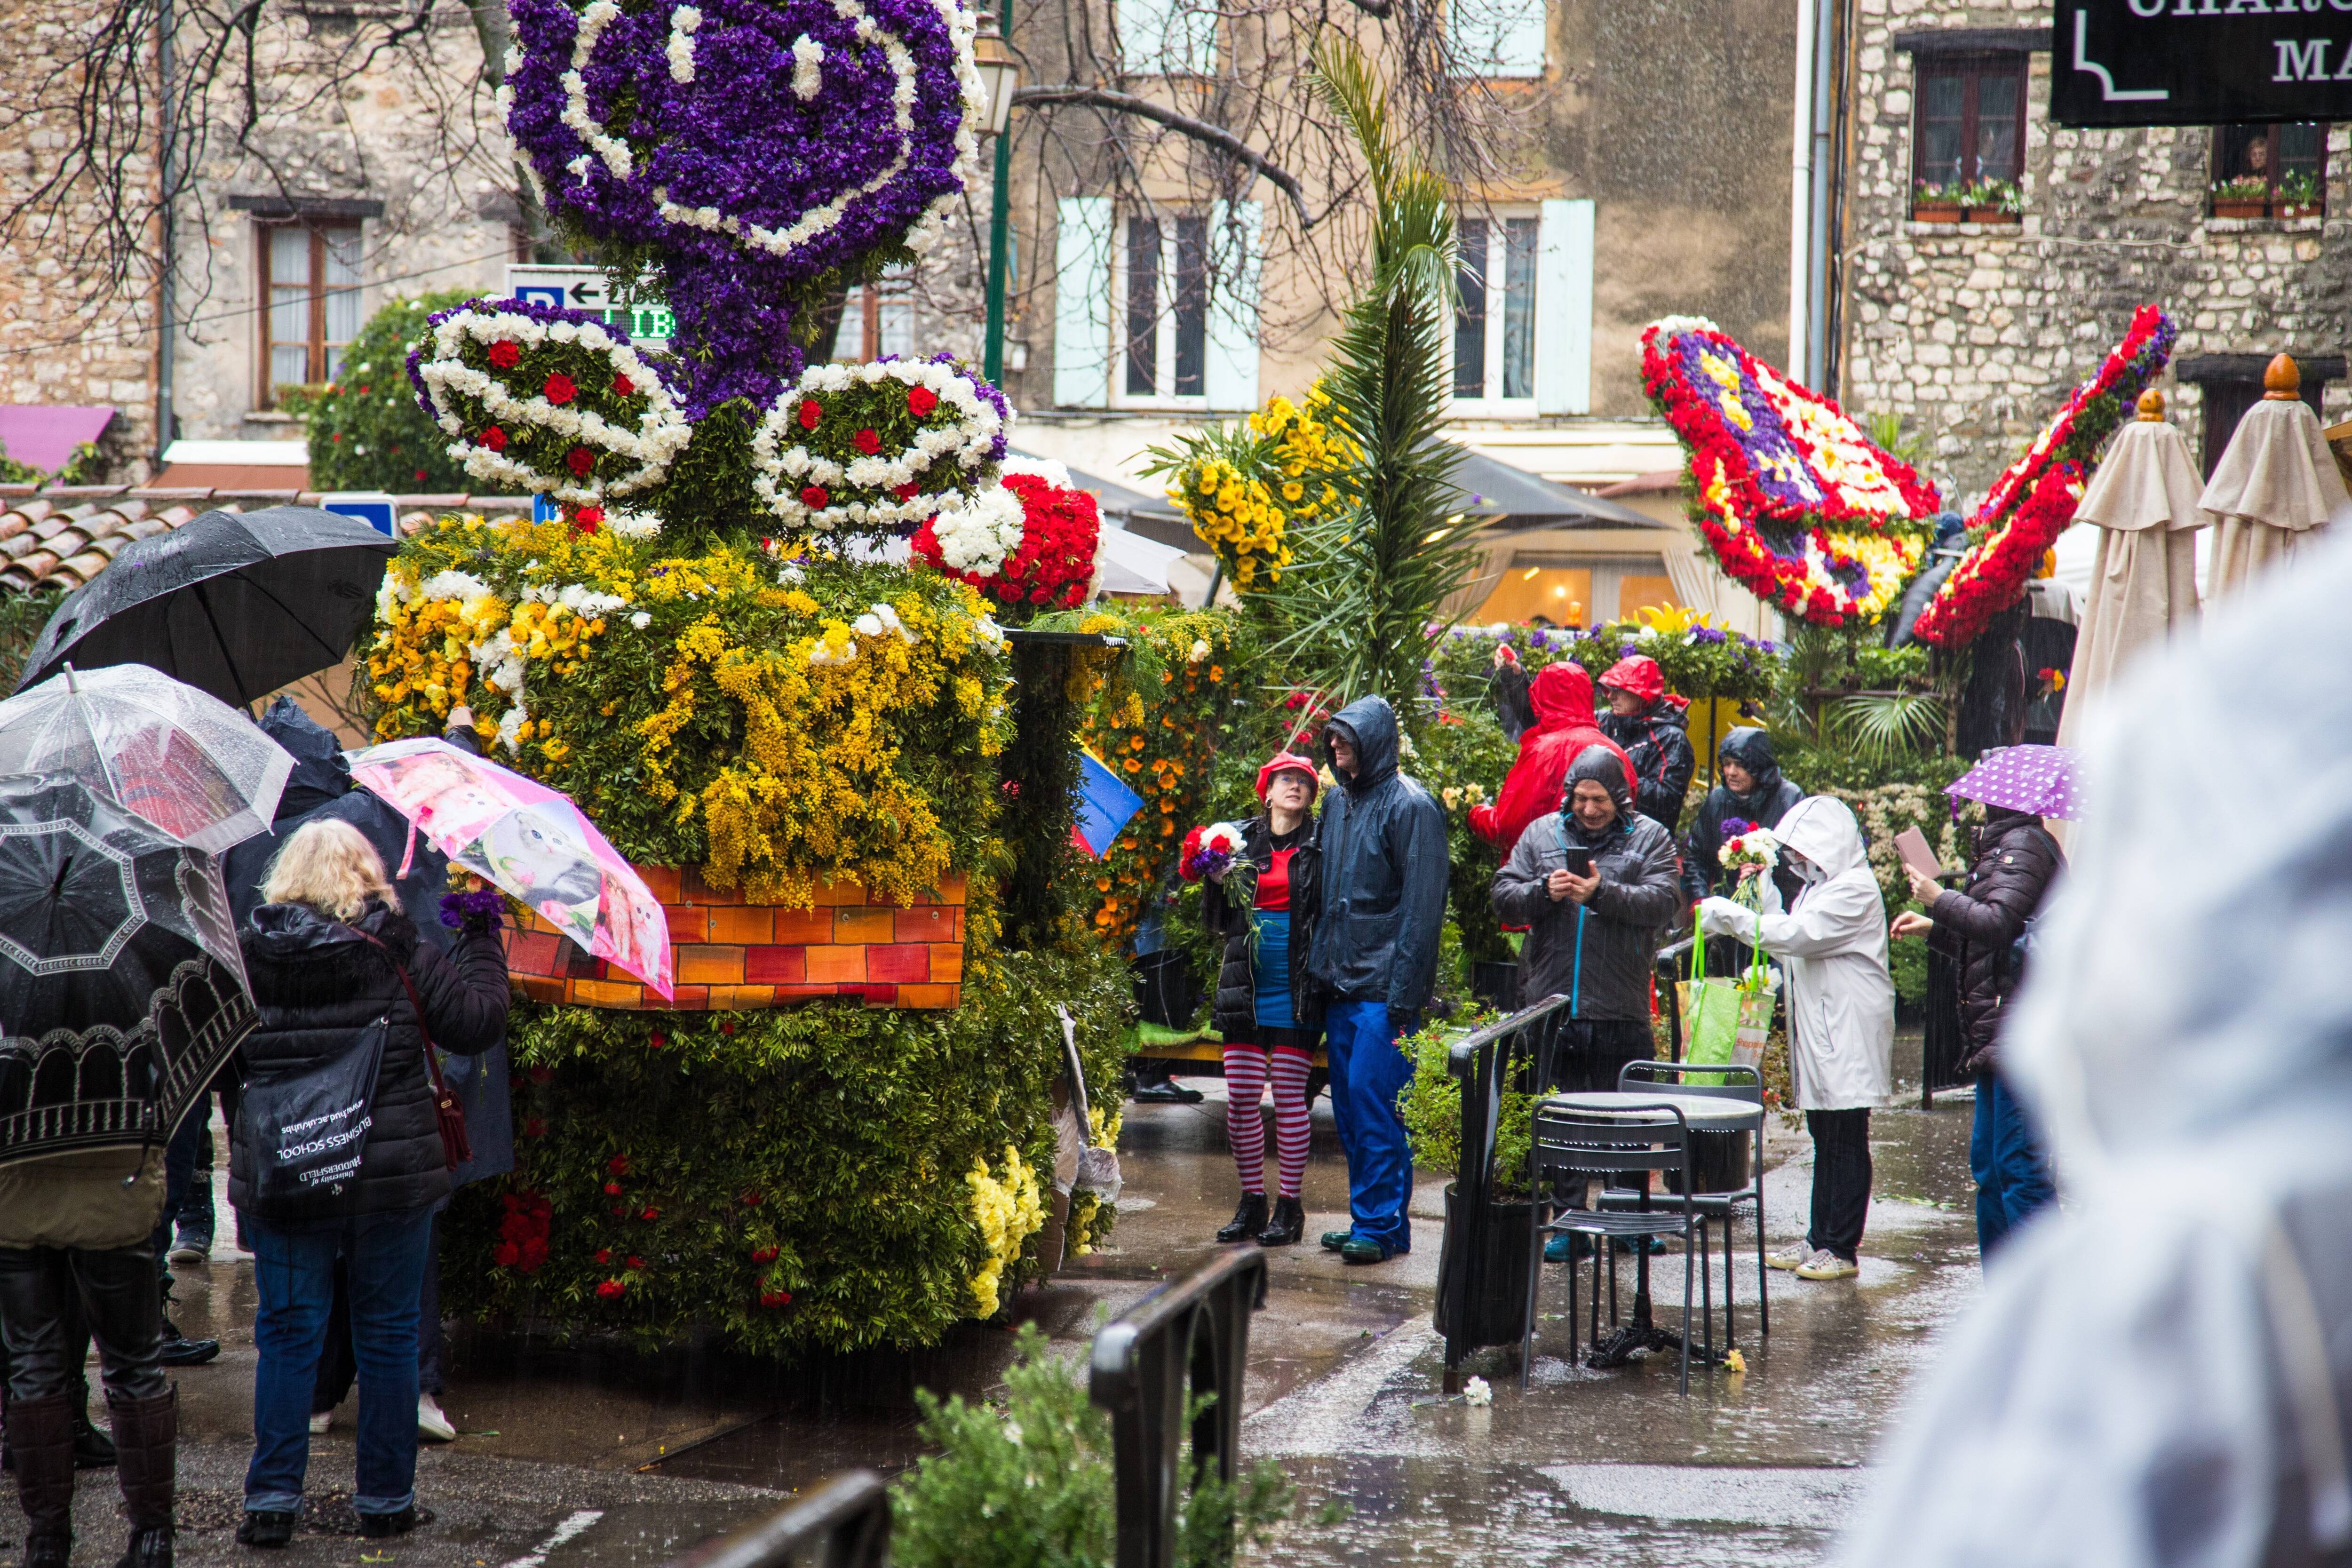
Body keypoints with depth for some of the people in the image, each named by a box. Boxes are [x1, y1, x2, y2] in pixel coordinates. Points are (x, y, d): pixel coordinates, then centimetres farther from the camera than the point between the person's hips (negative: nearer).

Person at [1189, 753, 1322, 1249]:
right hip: (1247, 984, 3)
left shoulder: (1319, 845, 2)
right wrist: (1220, 885, -4)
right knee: (1241, 1098, 2)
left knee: (1290, 1097, -2)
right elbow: (1216, 920, 13)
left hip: (1296, 988, -3)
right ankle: (1252, 1201, 14)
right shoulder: (1242, 841, 10)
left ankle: (1290, 1205, 7)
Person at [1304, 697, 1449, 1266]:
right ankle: (1368, 1219, 17)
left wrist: (1404, 994, -16)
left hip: (1383, 988, -8)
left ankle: (1381, 1225, -5)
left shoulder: (1409, 806, -9)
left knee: (1373, 1102, -10)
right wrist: (1317, 965, 12)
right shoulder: (1338, 802, 14)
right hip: (1340, 984, 8)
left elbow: (1422, 906, -12)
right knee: (1349, 1106, 10)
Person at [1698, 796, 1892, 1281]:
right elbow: (1792, 948, 20)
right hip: (1818, 1031, 10)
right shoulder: (1817, 886, 19)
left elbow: (1797, 935, -22)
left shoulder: (1853, 890, -13)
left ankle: (1841, 1249, -3)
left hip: (1848, 1034, -10)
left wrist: (1729, 916, -16)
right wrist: (1763, 892, 11)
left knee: (1846, 1141, -6)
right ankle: (1820, 1241, 18)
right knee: (1824, 1140, 13)